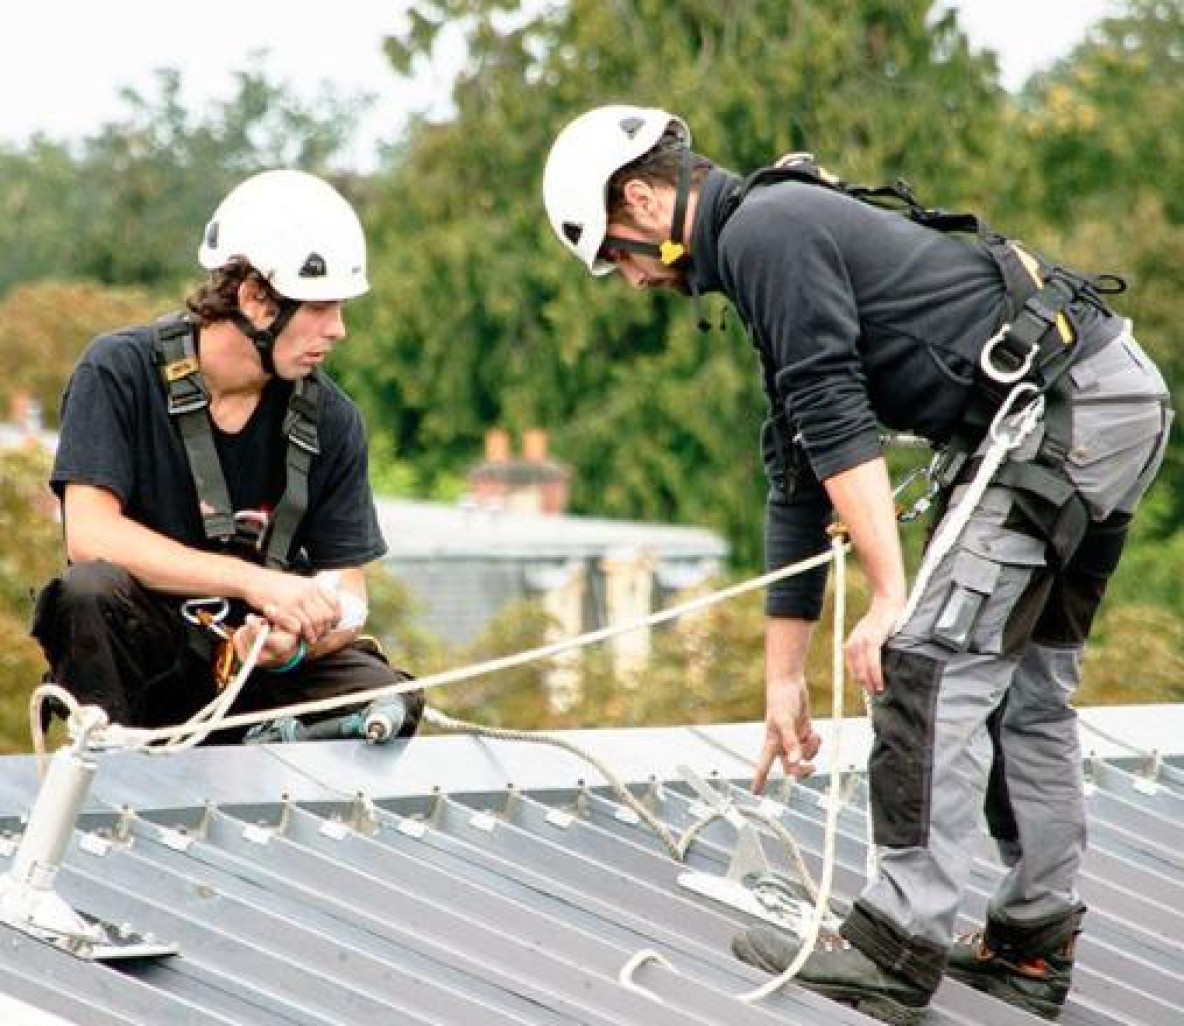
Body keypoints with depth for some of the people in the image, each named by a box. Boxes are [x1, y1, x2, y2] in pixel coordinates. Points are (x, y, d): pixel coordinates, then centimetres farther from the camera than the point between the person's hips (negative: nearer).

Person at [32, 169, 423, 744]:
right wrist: (256, 582, -29)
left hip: (254, 657, 3)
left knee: (388, 701, -24)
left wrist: (294, 644, -25)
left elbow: (344, 592, 0)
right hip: (142, 660, -3)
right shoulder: (120, 372, -10)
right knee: (91, 590, -34)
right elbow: (89, 534, -23)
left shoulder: (330, 421, -1)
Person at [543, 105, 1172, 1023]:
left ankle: (899, 951, -11)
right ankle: (1033, 945, 20)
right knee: (1026, 683, 16)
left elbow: (837, 427, -17)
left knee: (932, 662, -10)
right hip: (1122, 397, 10)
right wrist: (785, 675, 26)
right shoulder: (783, 237, 24)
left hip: (1060, 411, -10)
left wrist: (893, 600, -18)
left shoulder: (762, 232, -8)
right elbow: (799, 478, 26)